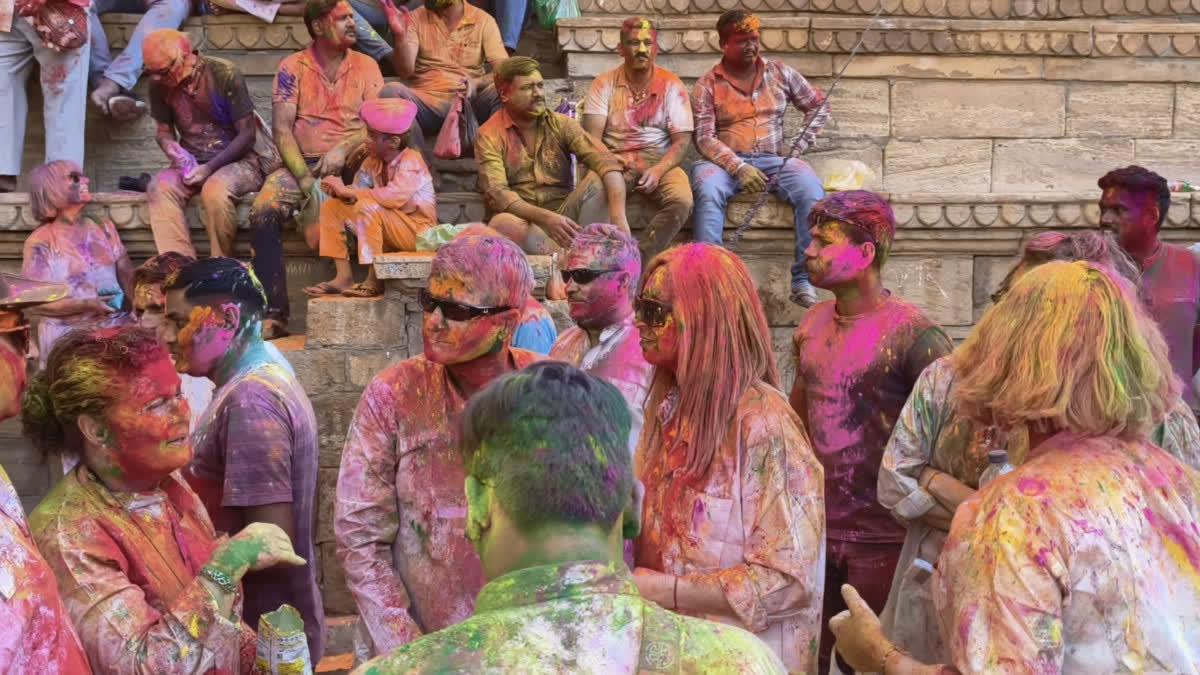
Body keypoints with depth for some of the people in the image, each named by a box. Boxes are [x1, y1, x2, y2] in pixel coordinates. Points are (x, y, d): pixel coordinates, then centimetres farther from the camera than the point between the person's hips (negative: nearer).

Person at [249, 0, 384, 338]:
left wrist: (343, 150, -21)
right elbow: (282, 128, -3)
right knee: (263, 211, -27)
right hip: (303, 162, 0)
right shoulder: (292, 67, 4)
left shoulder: (366, 66, 8)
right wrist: (305, 179, -16)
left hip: (351, 162, 1)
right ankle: (273, 314, -25)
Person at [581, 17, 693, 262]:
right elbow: (591, 136, -1)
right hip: (615, 161, -1)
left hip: (660, 161, 1)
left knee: (681, 201, -31)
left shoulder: (671, 85, 5)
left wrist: (659, 170, -18)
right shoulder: (604, 84, 6)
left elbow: (682, 139, 0)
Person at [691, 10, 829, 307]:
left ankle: (803, 280, -27)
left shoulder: (781, 73, 12)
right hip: (726, 161, -2)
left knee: (811, 191, -30)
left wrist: (801, 143, 5)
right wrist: (738, 167, -18)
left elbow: (819, 104, 20)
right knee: (707, 190, -37)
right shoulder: (707, 85, 4)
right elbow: (704, 137, -5)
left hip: (775, 159, 2)